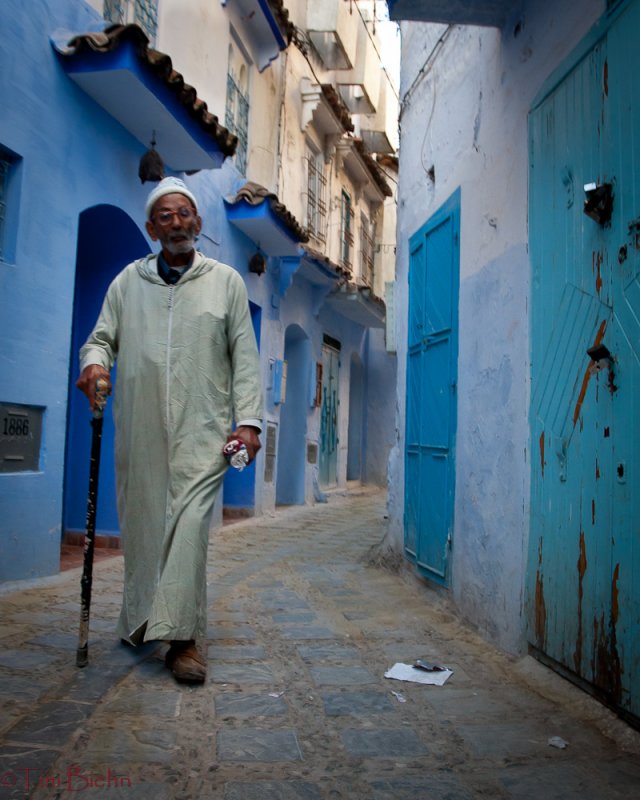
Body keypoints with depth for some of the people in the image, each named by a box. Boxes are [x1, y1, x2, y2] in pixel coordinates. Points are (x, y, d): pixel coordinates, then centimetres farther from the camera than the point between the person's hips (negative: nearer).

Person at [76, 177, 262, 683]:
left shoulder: (226, 282, 10)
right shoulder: (128, 281, 14)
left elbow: (244, 357, 6)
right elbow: (101, 337, 14)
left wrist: (248, 419, -4)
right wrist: (94, 362, -11)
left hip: (201, 431, -2)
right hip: (139, 431, 3)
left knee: (190, 524, -12)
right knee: (140, 524, 8)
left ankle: (182, 637, -7)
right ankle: (139, 619, 27)